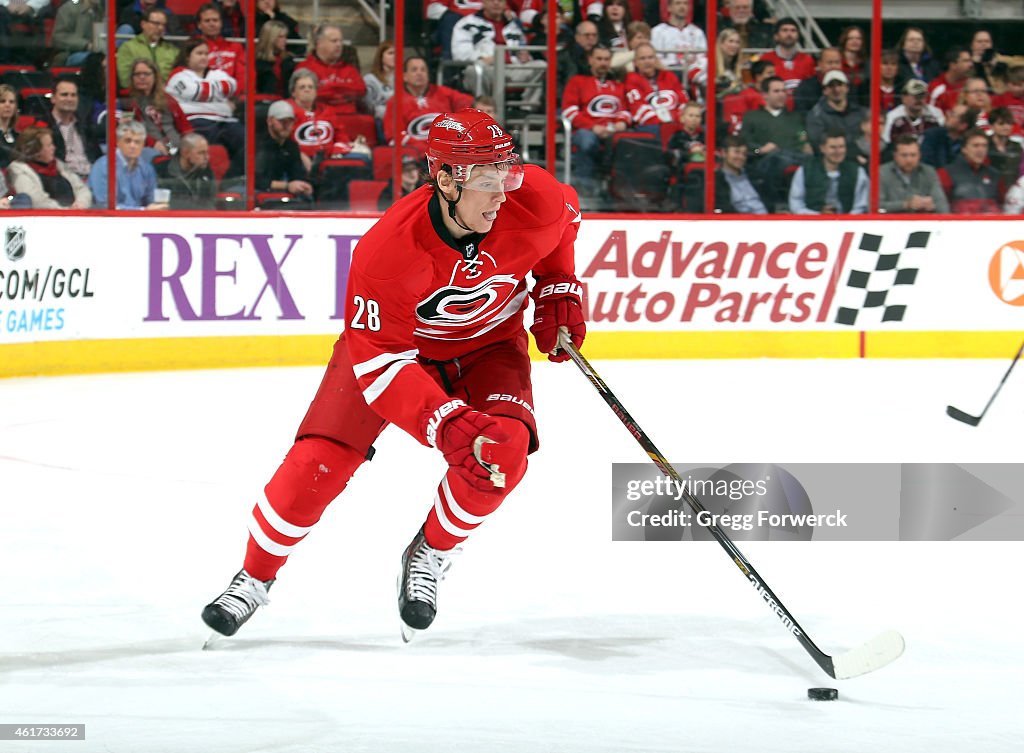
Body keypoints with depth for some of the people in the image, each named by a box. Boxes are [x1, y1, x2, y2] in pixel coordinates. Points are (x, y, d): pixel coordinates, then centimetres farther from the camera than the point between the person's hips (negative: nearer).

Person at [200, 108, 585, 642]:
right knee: (319, 460, -13)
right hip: (393, 342, -3)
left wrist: (558, 293, -2)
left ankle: (430, 556, 1)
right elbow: (378, 360, -36)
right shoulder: (385, 251, -37)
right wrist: (445, 422, -48)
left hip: (487, 345, 3)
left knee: (503, 449, -25)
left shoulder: (534, 201, -26)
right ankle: (254, 577, 11)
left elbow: (565, 219, 3)